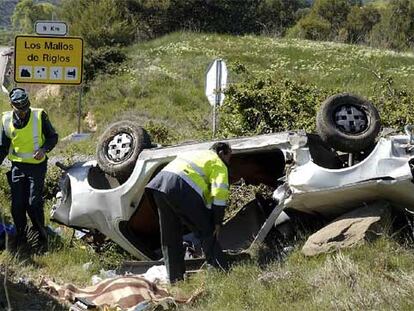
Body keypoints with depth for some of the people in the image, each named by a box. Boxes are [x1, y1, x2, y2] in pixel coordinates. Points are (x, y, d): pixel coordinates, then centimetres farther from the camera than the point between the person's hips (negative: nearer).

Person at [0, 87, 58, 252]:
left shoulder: (39, 116, -8)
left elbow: (53, 137, 1)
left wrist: (44, 149, -17)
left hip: (37, 165, -3)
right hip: (17, 166, 3)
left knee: (34, 203, -8)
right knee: (17, 204, 3)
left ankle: (41, 237, 9)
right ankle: (20, 237, 20)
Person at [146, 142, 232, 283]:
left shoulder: (193, 154, 36)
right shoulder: (219, 165, 13)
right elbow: (219, 193, -1)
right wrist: (217, 223, 2)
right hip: (182, 189, -7)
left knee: (169, 238, 14)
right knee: (207, 233, 4)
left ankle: (175, 280, 17)